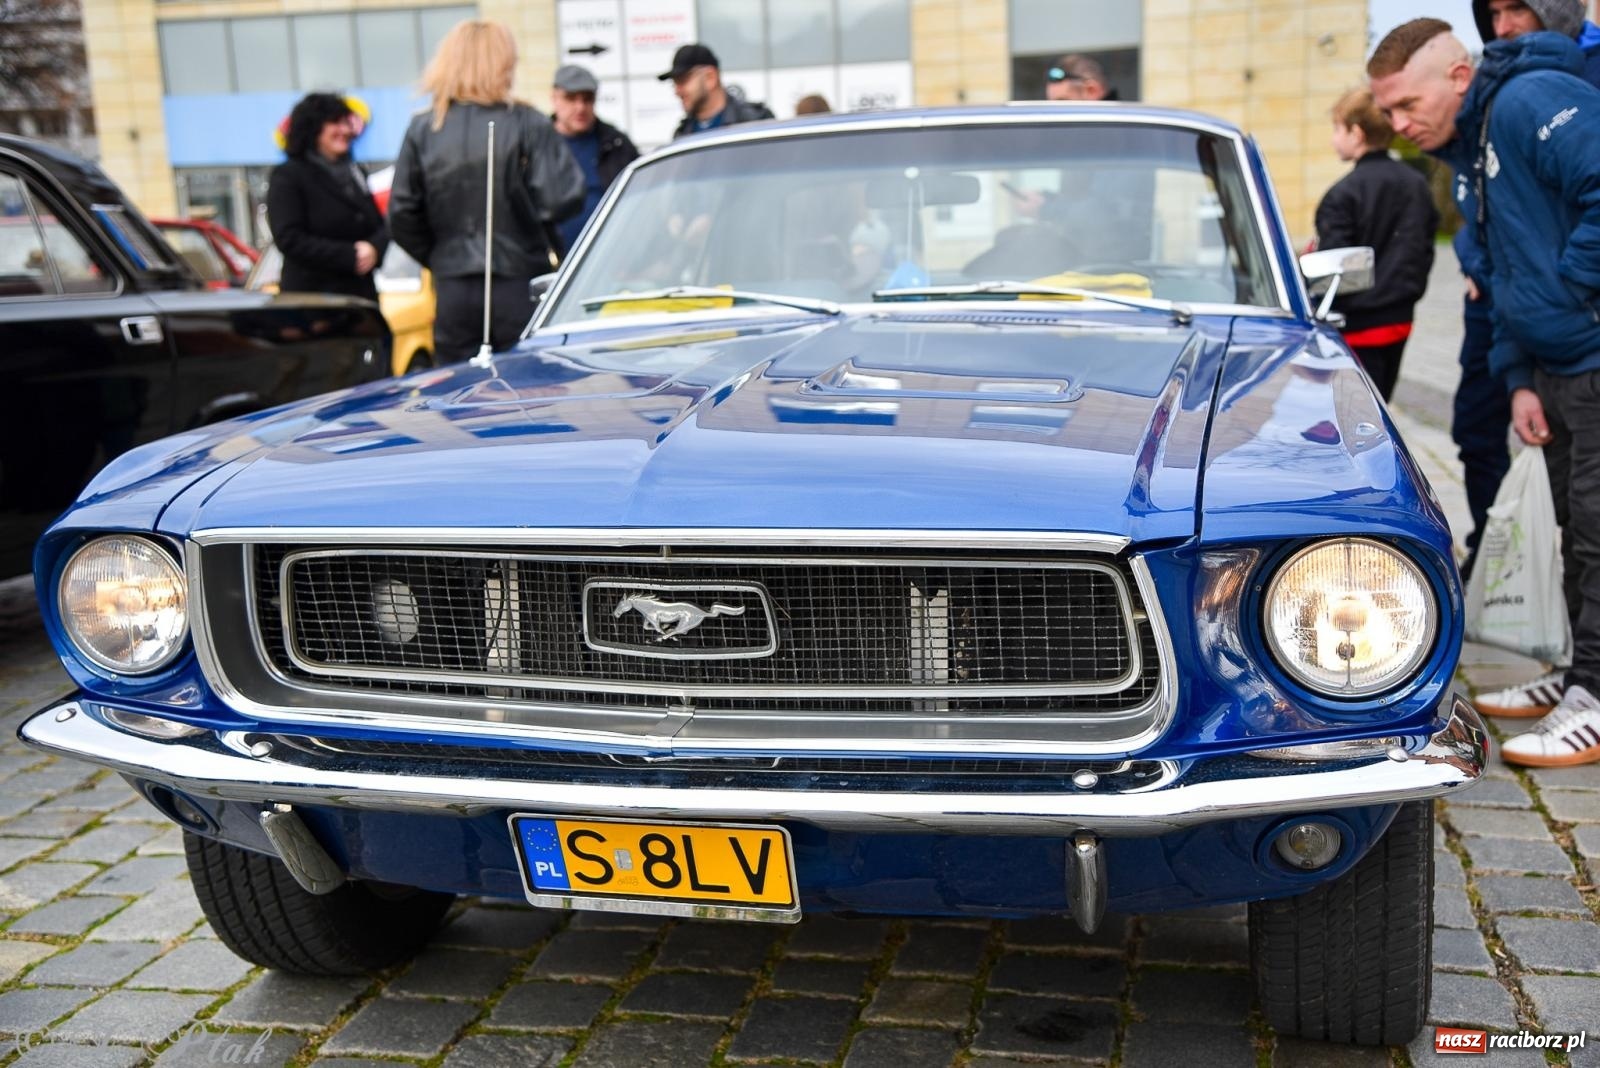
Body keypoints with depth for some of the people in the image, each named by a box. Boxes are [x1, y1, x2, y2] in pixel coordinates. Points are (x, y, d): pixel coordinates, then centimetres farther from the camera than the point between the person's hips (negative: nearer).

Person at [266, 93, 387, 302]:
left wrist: (373, 249, -10)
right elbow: (289, 240, -12)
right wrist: (349, 256, -17)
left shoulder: (354, 173, 16)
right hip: (310, 296, -6)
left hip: (361, 293, 6)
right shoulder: (287, 177, -3)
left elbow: (381, 227, 15)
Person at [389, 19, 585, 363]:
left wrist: (438, 258, 14)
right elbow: (560, 198, -15)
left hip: (453, 288, 3)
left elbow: (402, 213, 2)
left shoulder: (422, 129, 2)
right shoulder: (527, 125, -7)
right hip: (519, 284, -3)